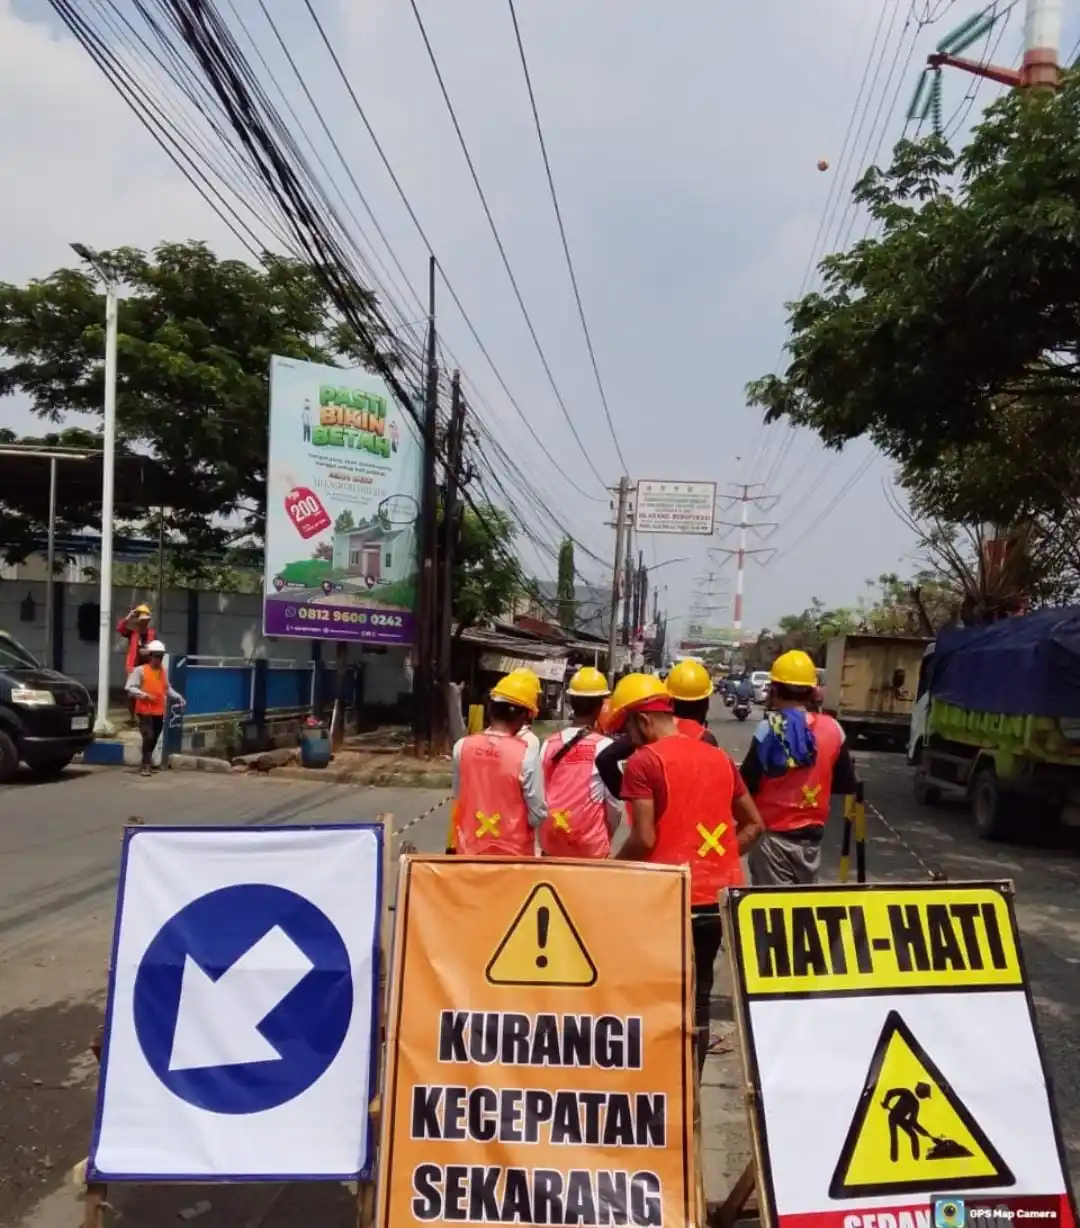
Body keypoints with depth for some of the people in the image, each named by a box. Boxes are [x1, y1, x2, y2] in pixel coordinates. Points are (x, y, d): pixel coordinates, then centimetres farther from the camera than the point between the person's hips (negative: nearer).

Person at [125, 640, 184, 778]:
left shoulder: (164, 671, 13)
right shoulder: (140, 670, -5)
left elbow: (167, 688, 22)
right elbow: (130, 688, -9)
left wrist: (178, 697, 8)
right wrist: (144, 695, -19)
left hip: (159, 711, 6)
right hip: (145, 711, -6)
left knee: (154, 739, 13)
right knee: (148, 737, -14)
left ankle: (148, 763, 26)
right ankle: (146, 765, -9)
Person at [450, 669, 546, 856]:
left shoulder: (463, 746, -7)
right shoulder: (526, 753, -19)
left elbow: (458, 800, 5)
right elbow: (537, 815, -13)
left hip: (470, 851, 4)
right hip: (512, 854, -3)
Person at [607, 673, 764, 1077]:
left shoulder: (643, 761, -10)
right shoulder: (718, 756, 11)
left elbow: (644, 839, -16)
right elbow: (753, 824, 14)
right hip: (719, 895, 6)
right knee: (698, 995, 16)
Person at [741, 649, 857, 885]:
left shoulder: (770, 728, -15)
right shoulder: (832, 728, -1)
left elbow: (746, 785, -14)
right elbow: (847, 785, 7)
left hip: (773, 835, -4)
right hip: (812, 836, 5)